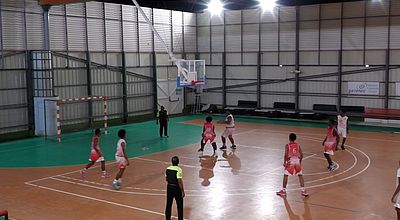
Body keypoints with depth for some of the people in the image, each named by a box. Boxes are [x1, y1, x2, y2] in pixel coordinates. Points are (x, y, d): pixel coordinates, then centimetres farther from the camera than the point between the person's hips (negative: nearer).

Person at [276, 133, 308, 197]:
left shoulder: (287, 145, -1)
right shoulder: (298, 145, 10)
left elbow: (286, 155, -10)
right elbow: (301, 155, 8)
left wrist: (284, 162, -2)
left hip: (290, 161, -3)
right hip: (297, 161, 3)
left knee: (285, 175, 9)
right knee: (300, 175, 14)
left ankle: (283, 191, 12)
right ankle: (303, 191, 10)